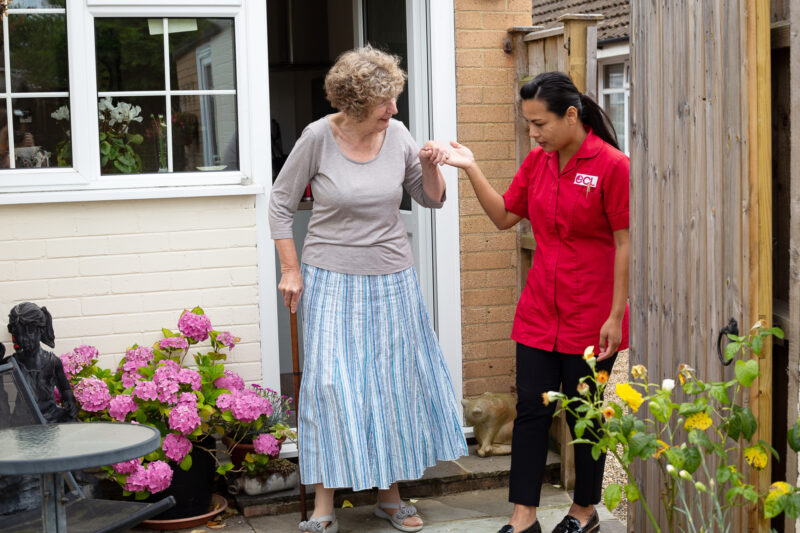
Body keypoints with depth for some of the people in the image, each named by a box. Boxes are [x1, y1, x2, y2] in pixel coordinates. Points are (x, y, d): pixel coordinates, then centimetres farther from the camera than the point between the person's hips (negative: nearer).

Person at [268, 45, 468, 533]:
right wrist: (291, 269, -2)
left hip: (392, 278, 3)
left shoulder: (397, 136, -1)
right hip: (332, 278, -3)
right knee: (330, 383, -7)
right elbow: (281, 203, 1)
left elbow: (431, 199, 10)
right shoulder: (318, 138, -10)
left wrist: (431, 167, -10)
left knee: (396, 383, 8)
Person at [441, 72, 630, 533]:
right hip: (539, 314, 5)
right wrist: (472, 169, 3)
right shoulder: (537, 161, 5)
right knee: (531, 409, 5)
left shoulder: (612, 165, -13)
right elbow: (505, 216, 14)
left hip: (591, 318, -5)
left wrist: (615, 315, -13)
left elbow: (625, 244, -12)